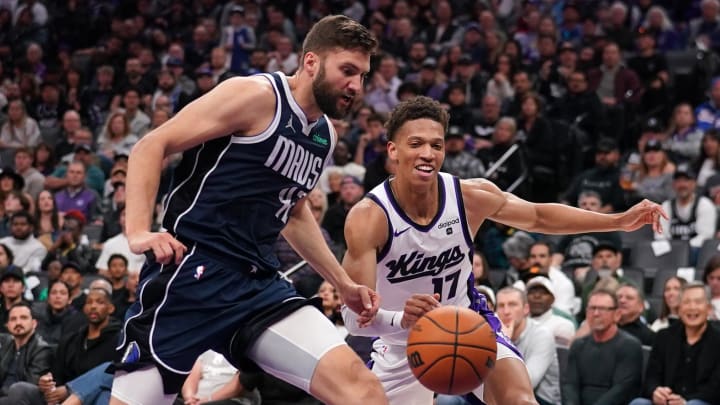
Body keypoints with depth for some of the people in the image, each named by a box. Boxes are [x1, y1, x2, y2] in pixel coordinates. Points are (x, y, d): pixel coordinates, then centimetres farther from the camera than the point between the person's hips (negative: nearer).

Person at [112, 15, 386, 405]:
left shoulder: (324, 136, 16)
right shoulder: (258, 95, -9)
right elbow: (151, 146, -10)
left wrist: (343, 283, 31)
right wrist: (138, 231, -22)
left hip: (259, 282, 7)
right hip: (195, 271, -7)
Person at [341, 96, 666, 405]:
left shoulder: (471, 197, -18)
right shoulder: (368, 218, -29)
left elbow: (538, 217, 3)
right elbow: (355, 315, -34)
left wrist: (620, 221, -4)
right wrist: (401, 319, -56)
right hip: (400, 344, -1)